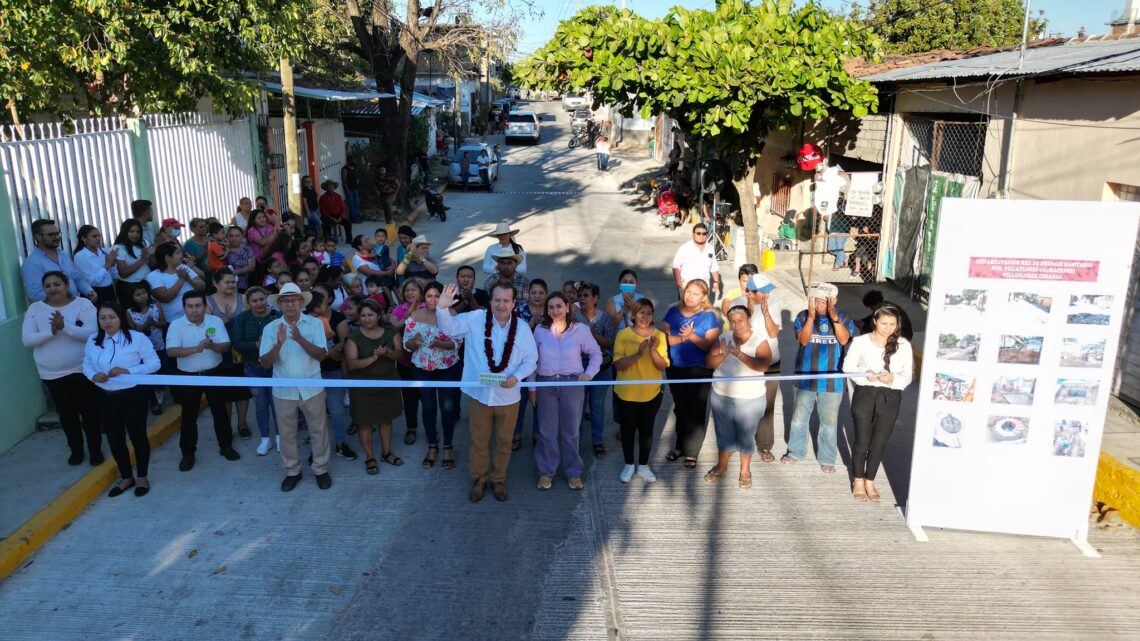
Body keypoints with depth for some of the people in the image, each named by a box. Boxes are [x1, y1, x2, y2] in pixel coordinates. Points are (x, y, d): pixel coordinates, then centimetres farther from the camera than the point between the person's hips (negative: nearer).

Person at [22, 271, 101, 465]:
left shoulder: (83, 304, -8)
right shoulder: (35, 308, -1)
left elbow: (92, 332, -18)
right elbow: (27, 340, -8)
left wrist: (65, 326, -31)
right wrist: (51, 331, -24)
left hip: (83, 369, -2)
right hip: (52, 374, 2)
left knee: (90, 411, 8)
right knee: (67, 414, 15)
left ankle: (96, 449, 24)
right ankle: (76, 450, 32)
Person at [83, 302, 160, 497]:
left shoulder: (137, 338, -12)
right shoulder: (93, 340, 2)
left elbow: (154, 363, -11)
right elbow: (86, 364, 11)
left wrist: (127, 371, -21)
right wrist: (93, 375, -11)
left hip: (132, 395, -4)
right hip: (105, 397, 5)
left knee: (138, 436, 9)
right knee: (114, 439, 15)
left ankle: (142, 477, 28)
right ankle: (126, 477, 34)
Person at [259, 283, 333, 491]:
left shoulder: (315, 323, -7)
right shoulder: (271, 328, -5)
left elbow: (321, 355, -15)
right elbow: (266, 363, -9)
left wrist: (300, 338, -28)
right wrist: (279, 343, -26)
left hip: (311, 388, -1)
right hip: (283, 390, 1)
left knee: (318, 430, 10)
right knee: (286, 433, 13)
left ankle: (321, 469, 27)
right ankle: (292, 472, 30)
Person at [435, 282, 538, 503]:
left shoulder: (522, 328, -5)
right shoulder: (475, 319, -8)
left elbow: (531, 360, 1)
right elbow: (449, 328, -8)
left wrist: (516, 376, -17)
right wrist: (442, 308, -29)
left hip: (508, 396, 1)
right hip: (479, 393, 0)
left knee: (504, 442, 15)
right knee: (479, 441, 14)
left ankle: (499, 480, 35)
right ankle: (478, 479, 34)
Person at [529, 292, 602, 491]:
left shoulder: (581, 330, -4)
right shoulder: (540, 331, 0)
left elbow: (596, 354, 7)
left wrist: (589, 373, -6)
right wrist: (532, 388, 6)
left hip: (572, 384, -1)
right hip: (546, 384, 1)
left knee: (571, 431, 8)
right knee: (547, 431, 7)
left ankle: (573, 472, 21)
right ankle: (546, 472, 20)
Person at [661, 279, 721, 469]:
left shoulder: (708, 316, -7)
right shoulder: (673, 312, 3)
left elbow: (711, 345, -14)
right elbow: (663, 336, -5)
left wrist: (692, 336, -26)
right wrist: (681, 338, -21)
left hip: (699, 370, -4)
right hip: (675, 368, 4)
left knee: (696, 410, 2)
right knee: (680, 408, 16)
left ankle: (691, 452, 16)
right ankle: (680, 446, 32)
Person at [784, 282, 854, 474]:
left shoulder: (843, 318, -4)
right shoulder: (803, 316, -7)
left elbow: (844, 340, -20)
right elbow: (803, 340, -19)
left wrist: (834, 317, -30)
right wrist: (811, 316, -29)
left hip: (832, 381, 0)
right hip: (805, 378, 0)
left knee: (829, 422, 11)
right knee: (799, 418, 16)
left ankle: (827, 459, 27)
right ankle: (796, 451, 35)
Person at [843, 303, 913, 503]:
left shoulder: (903, 345, -2)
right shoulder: (861, 341, -6)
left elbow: (907, 376, 1)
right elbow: (848, 366, -1)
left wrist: (893, 378, -20)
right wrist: (865, 375, -19)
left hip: (890, 398, 1)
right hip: (864, 395, -1)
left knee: (879, 443, 10)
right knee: (862, 441, 8)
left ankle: (870, 482, 28)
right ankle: (858, 482, 27)